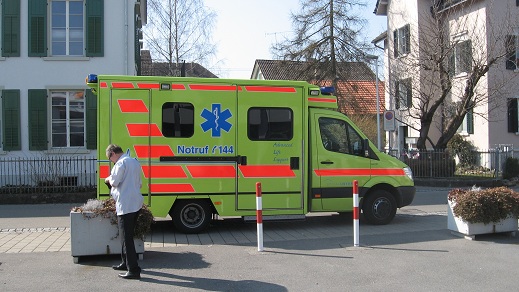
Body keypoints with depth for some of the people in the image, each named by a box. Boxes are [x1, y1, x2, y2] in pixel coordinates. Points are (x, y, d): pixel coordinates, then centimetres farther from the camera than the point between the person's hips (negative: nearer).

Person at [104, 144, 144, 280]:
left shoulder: (121, 163, -11)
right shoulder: (134, 162, 17)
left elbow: (114, 182, -15)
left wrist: (108, 179, 5)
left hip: (125, 205, -9)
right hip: (136, 203, 10)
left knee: (126, 237, -6)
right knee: (127, 235, 20)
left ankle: (133, 270, -7)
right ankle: (126, 263, 30)